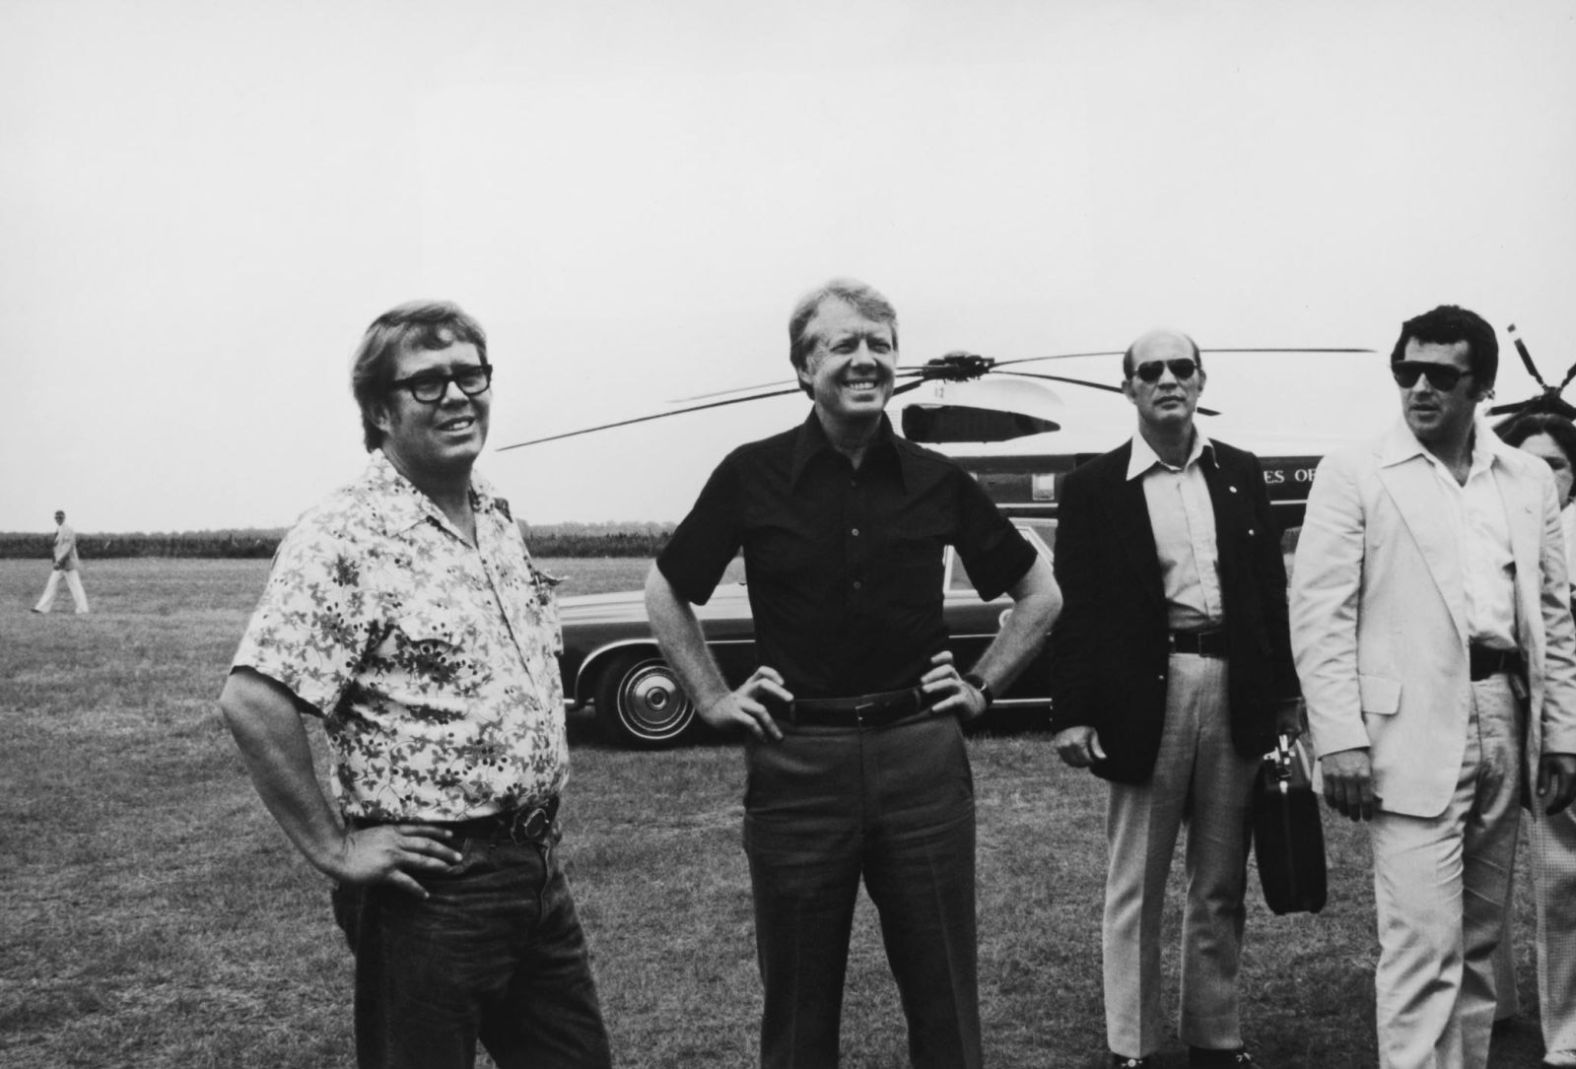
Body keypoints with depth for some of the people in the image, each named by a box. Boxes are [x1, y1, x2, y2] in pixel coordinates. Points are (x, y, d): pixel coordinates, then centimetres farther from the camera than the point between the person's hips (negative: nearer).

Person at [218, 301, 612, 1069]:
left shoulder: (498, 520, 10)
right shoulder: (345, 539, -16)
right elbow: (253, 702, -24)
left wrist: (543, 821, 15)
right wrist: (334, 850, -19)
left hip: (539, 870, 8)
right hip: (433, 883, -8)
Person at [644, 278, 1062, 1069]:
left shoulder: (936, 481, 5)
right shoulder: (753, 475, 0)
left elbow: (1040, 593, 17)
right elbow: (665, 594, 13)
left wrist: (983, 685, 9)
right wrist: (713, 699, 7)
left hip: (921, 756, 1)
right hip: (796, 760, -1)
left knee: (943, 999, 7)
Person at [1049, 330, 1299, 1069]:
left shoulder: (1240, 475, 10)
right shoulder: (1093, 487, 0)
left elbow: (1272, 588, 11)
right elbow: (1073, 607, -3)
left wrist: (1285, 694, 7)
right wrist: (1072, 714, -9)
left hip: (1235, 689, 3)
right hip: (1146, 694, -3)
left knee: (1221, 885, 12)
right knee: (1136, 887, 4)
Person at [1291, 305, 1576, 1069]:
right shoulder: (1354, 474, -3)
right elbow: (1319, 613, -7)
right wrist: (1339, 740, -15)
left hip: (1506, 722, 5)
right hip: (1412, 731, -5)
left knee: (1478, 940, 13)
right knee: (1424, 944, -8)